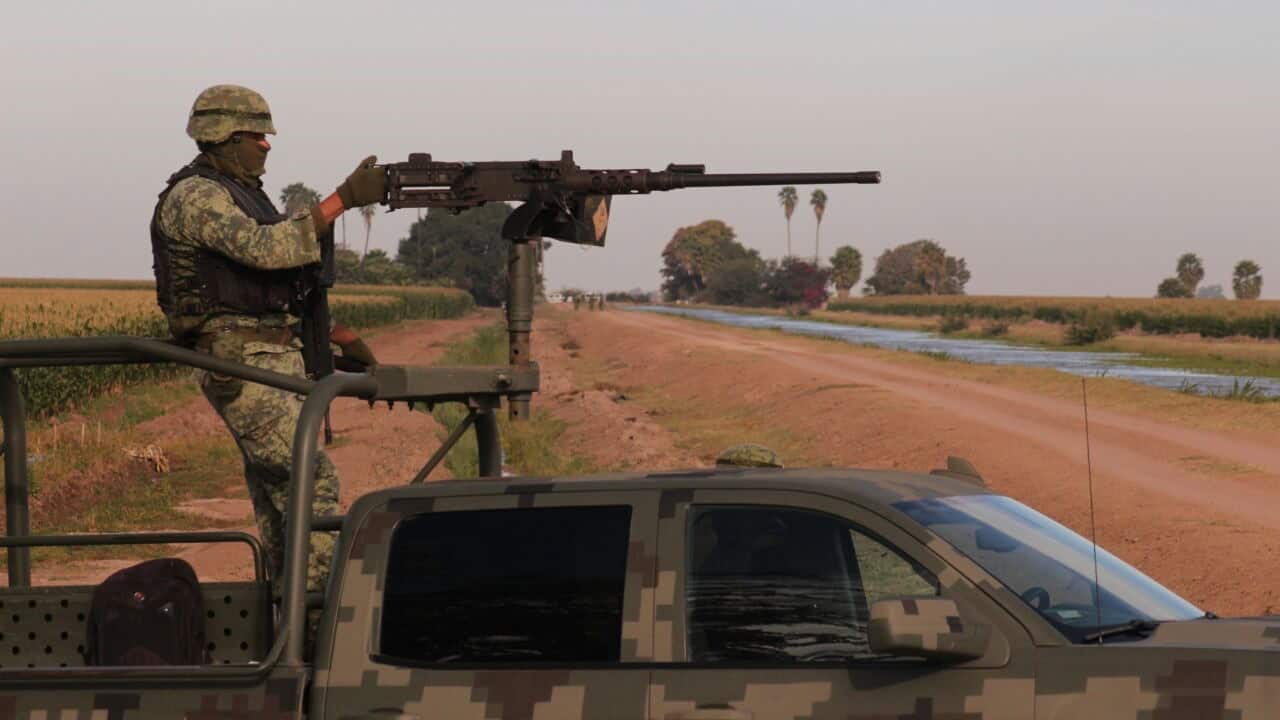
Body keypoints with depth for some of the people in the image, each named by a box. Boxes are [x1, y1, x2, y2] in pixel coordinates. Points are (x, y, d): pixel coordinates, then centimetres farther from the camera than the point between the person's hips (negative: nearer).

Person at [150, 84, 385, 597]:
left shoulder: (243, 194, 20)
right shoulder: (194, 197, -10)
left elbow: (292, 285, 24)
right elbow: (266, 248, -26)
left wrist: (343, 336, 15)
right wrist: (344, 198, -27)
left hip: (278, 358, 10)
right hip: (240, 363, -10)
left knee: (276, 497, 9)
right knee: (311, 477, -17)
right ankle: (318, 598, -18)